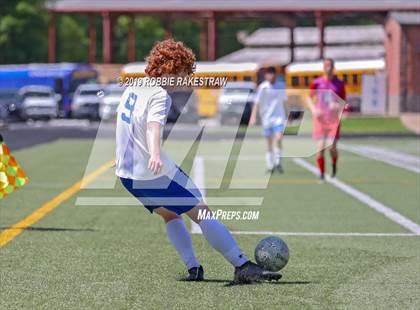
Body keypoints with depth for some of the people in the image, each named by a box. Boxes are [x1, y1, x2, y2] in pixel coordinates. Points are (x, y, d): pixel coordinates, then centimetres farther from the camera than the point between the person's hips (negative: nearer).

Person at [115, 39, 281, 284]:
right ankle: (243, 267, -8)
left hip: (126, 173, 9)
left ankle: (194, 268, 15)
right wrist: (155, 155, -53)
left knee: (170, 215, 24)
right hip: (155, 173, -9)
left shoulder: (133, 87, 12)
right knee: (203, 214, -6)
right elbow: (153, 125, -35)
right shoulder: (159, 94, -15)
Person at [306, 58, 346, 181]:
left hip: (334, 118, 0)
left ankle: (334, 165, 23)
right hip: (320, 118, 0)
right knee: (320, 147, -6)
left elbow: (344, 102, 8)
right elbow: (309, 98, 12)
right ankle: (321, 174, 6)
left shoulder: (339, 84, 3)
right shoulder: (317, 82, 3)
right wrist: (313, 109, -5)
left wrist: (338, 106, -14)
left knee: (332, 147, -9)